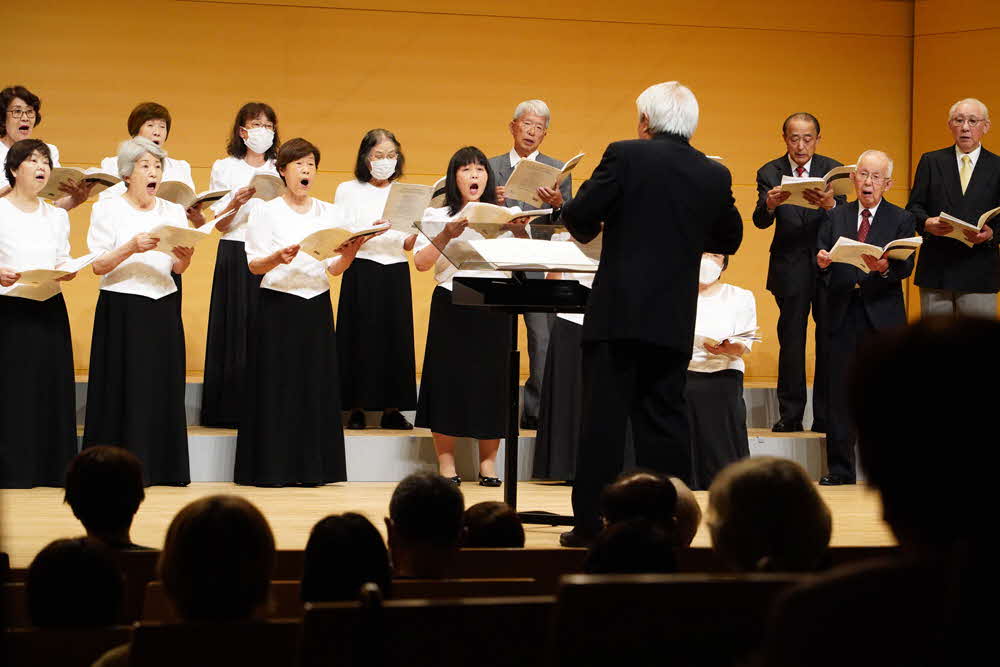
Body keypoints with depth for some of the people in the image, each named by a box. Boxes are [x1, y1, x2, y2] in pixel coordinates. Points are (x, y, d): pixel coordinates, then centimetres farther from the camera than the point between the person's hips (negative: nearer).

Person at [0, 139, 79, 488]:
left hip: (50, 308, 5)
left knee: (51, 382, 2)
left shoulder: (57, 216, 16)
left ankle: (51, 469, 6)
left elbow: (65, 259, 15)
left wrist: (68, 270, -6)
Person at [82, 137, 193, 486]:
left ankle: (162, 467, 6)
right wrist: (131, 247, -21)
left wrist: (185, 256, -13)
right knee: (124, 386, -5)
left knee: (164, 385, 2)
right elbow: (99, 265, -7)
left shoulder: (173, 212, 12)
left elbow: (178, 268, 9)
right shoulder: (107, 210, 0)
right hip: (121, 309, -4)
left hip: (163, 308, 4)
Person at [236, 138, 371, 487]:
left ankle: (311, 467, 7)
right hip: (278, 305, -4)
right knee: (277, 383, -3)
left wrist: (350, 253, -14)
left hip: (317, 306, 4)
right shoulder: (267, 213, 0)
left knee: (316, 384, 2)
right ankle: (272, 467, 2)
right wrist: (278, 258, -24)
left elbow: (334, 269, 7)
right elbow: (254, 265, -5)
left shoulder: (330, 213, 11)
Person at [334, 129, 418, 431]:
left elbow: (407, 245, 11)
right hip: (361, 273, -3)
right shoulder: (348, 191, 5)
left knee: (395, 336, 0)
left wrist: (415, 235, -11)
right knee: (361, 336, -4)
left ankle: (391, 409, 4)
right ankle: (357, 409, 1)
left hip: (396, 273, 3)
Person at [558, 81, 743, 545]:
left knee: (603, 418, 0)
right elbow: (729, 240, 17)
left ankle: (592, 524, 0)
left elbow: (579, 219, -8)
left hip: (618, 311, -3)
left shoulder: (626, 157, -7)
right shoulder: (716, 176, 4)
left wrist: (584, 225, 14)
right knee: (664, 418, 9)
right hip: (675, 320, 3)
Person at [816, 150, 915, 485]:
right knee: (840, 394, 2)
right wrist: (822, 262, -15)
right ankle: (839, 469, 7)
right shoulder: (835, 217, 13)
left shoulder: (901, 220, 6)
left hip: (883, 318, -2)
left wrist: (884, 267, -26)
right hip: (843, 315, 2)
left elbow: (905, 268, -5)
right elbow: (821, 260, 8)